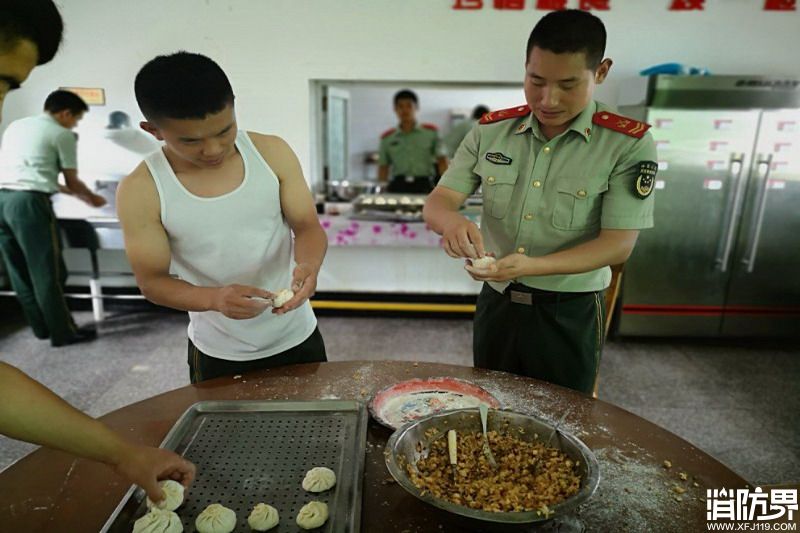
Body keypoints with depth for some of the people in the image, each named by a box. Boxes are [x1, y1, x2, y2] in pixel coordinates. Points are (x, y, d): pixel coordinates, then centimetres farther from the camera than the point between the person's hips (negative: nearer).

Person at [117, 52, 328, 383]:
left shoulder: (272, 152, -12)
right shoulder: (140, 191, -16)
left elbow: (307, 226, -7)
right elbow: (152, 281, -11)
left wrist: (309, 265, -30)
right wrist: (214, 299, -31)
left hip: (296, 337, 2)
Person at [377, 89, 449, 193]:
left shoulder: (431, 132, 8)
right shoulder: (387, 138, 12)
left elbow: (442, 161, 3)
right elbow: (383, 168, 14)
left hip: (423, 186, -1)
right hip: (397, 187, 1)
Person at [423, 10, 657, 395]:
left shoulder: (629, 144, -11)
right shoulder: (490, 131, -3)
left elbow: (618, 244, -15)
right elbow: (437, 203, -4)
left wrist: (530, 266, -31)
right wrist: (452, 222, -30)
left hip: (569, 313, -2)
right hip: (496, 303, 3)